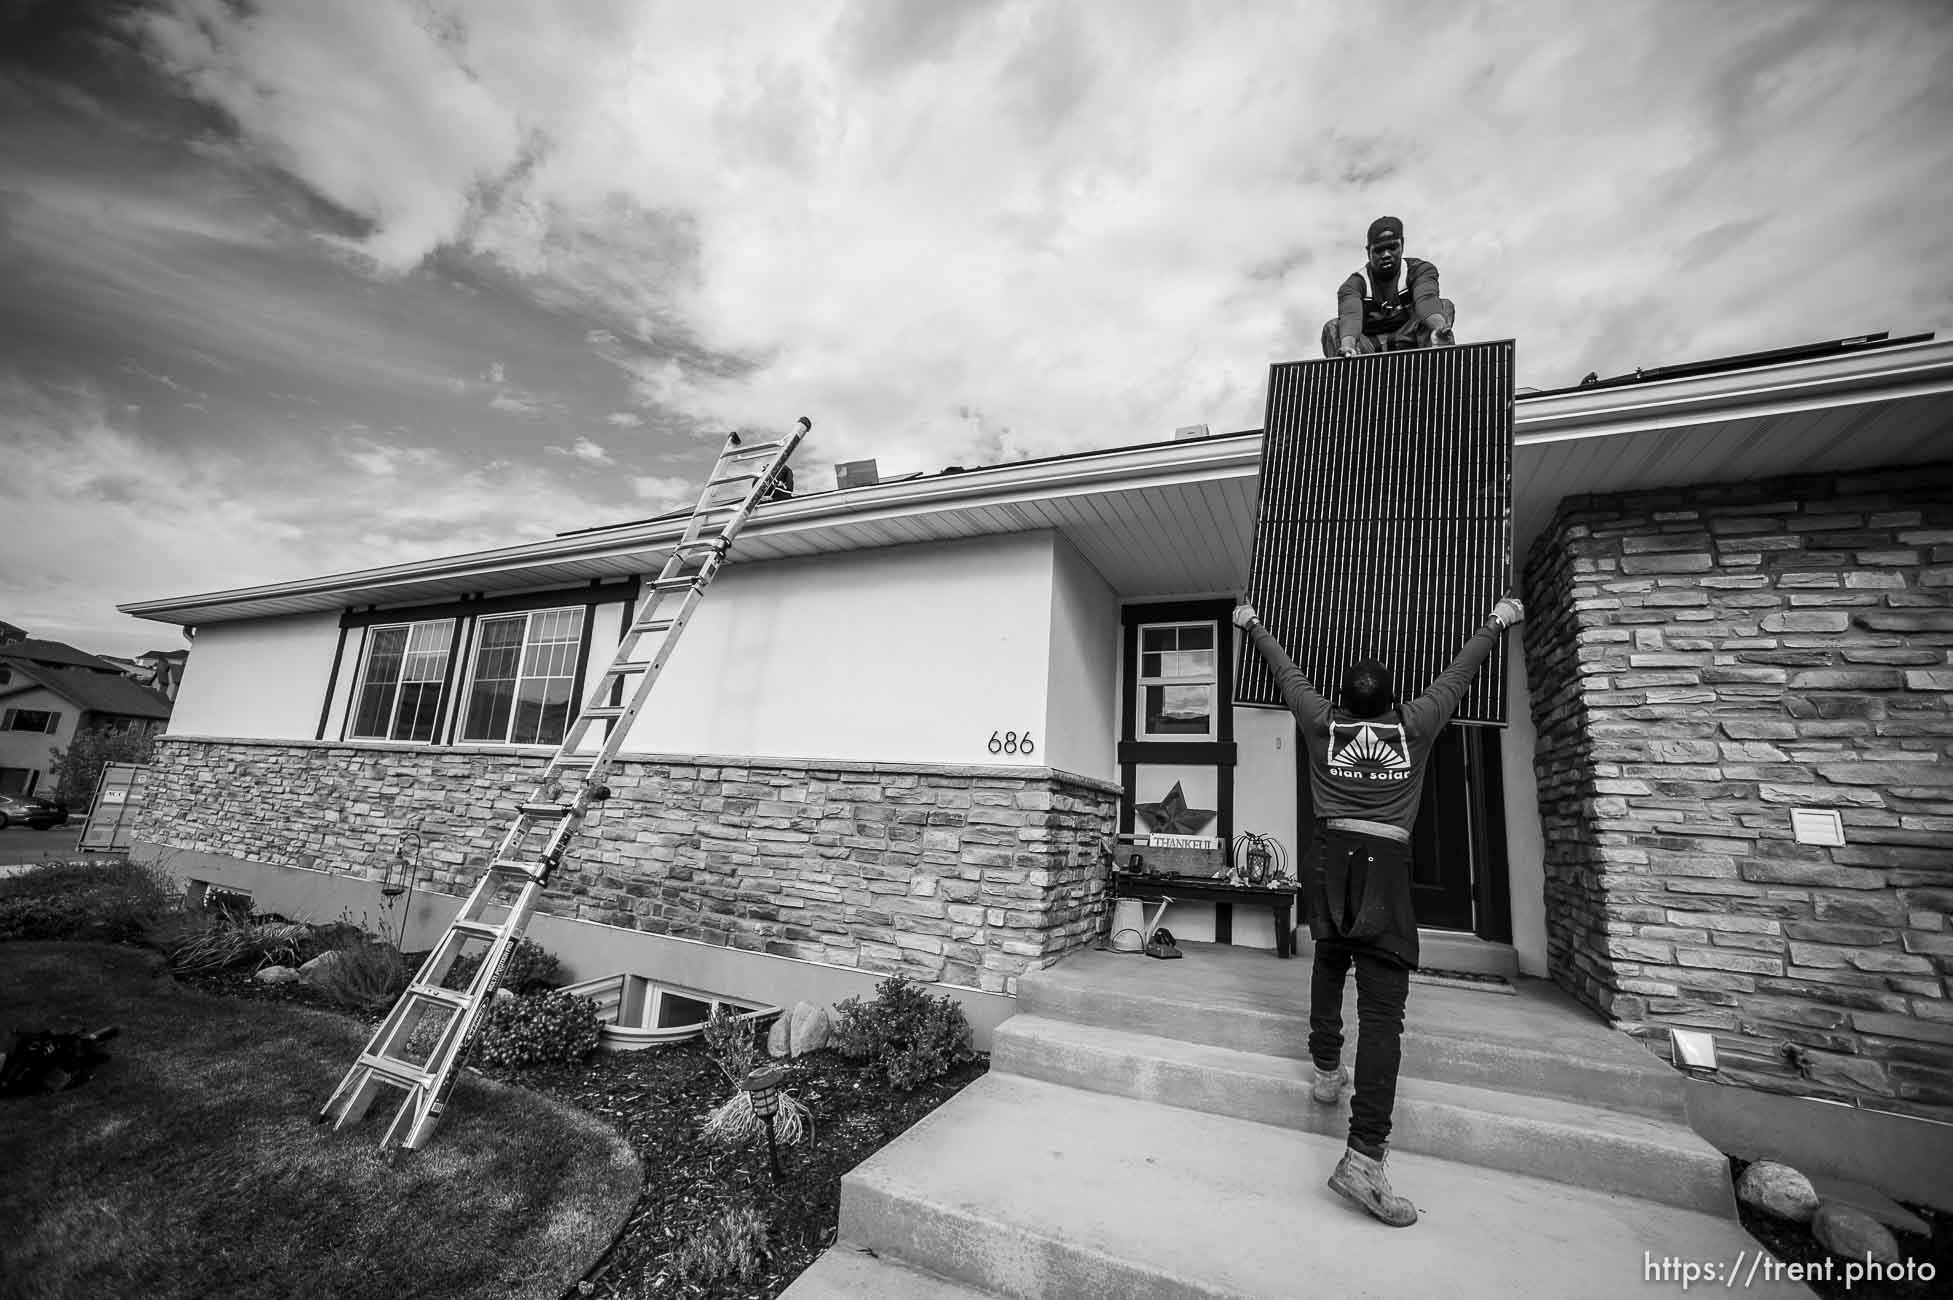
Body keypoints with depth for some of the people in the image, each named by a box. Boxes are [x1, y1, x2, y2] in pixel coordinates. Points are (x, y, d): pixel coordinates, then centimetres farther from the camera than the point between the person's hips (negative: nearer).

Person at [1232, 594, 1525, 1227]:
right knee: (1382, 1007, -6)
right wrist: (1496, 622, 35)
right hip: (1386, 864, -2)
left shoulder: (1322, 722, 7)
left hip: (1330, 855, 3)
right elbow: (1458, 674, 19)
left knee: (1329, 962, 27)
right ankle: (1364, 1157, -10)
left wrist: (1253, 626, 34)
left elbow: (1286, 671, 20)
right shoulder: (1414, 724, 5)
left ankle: (1326, 1070, 33)